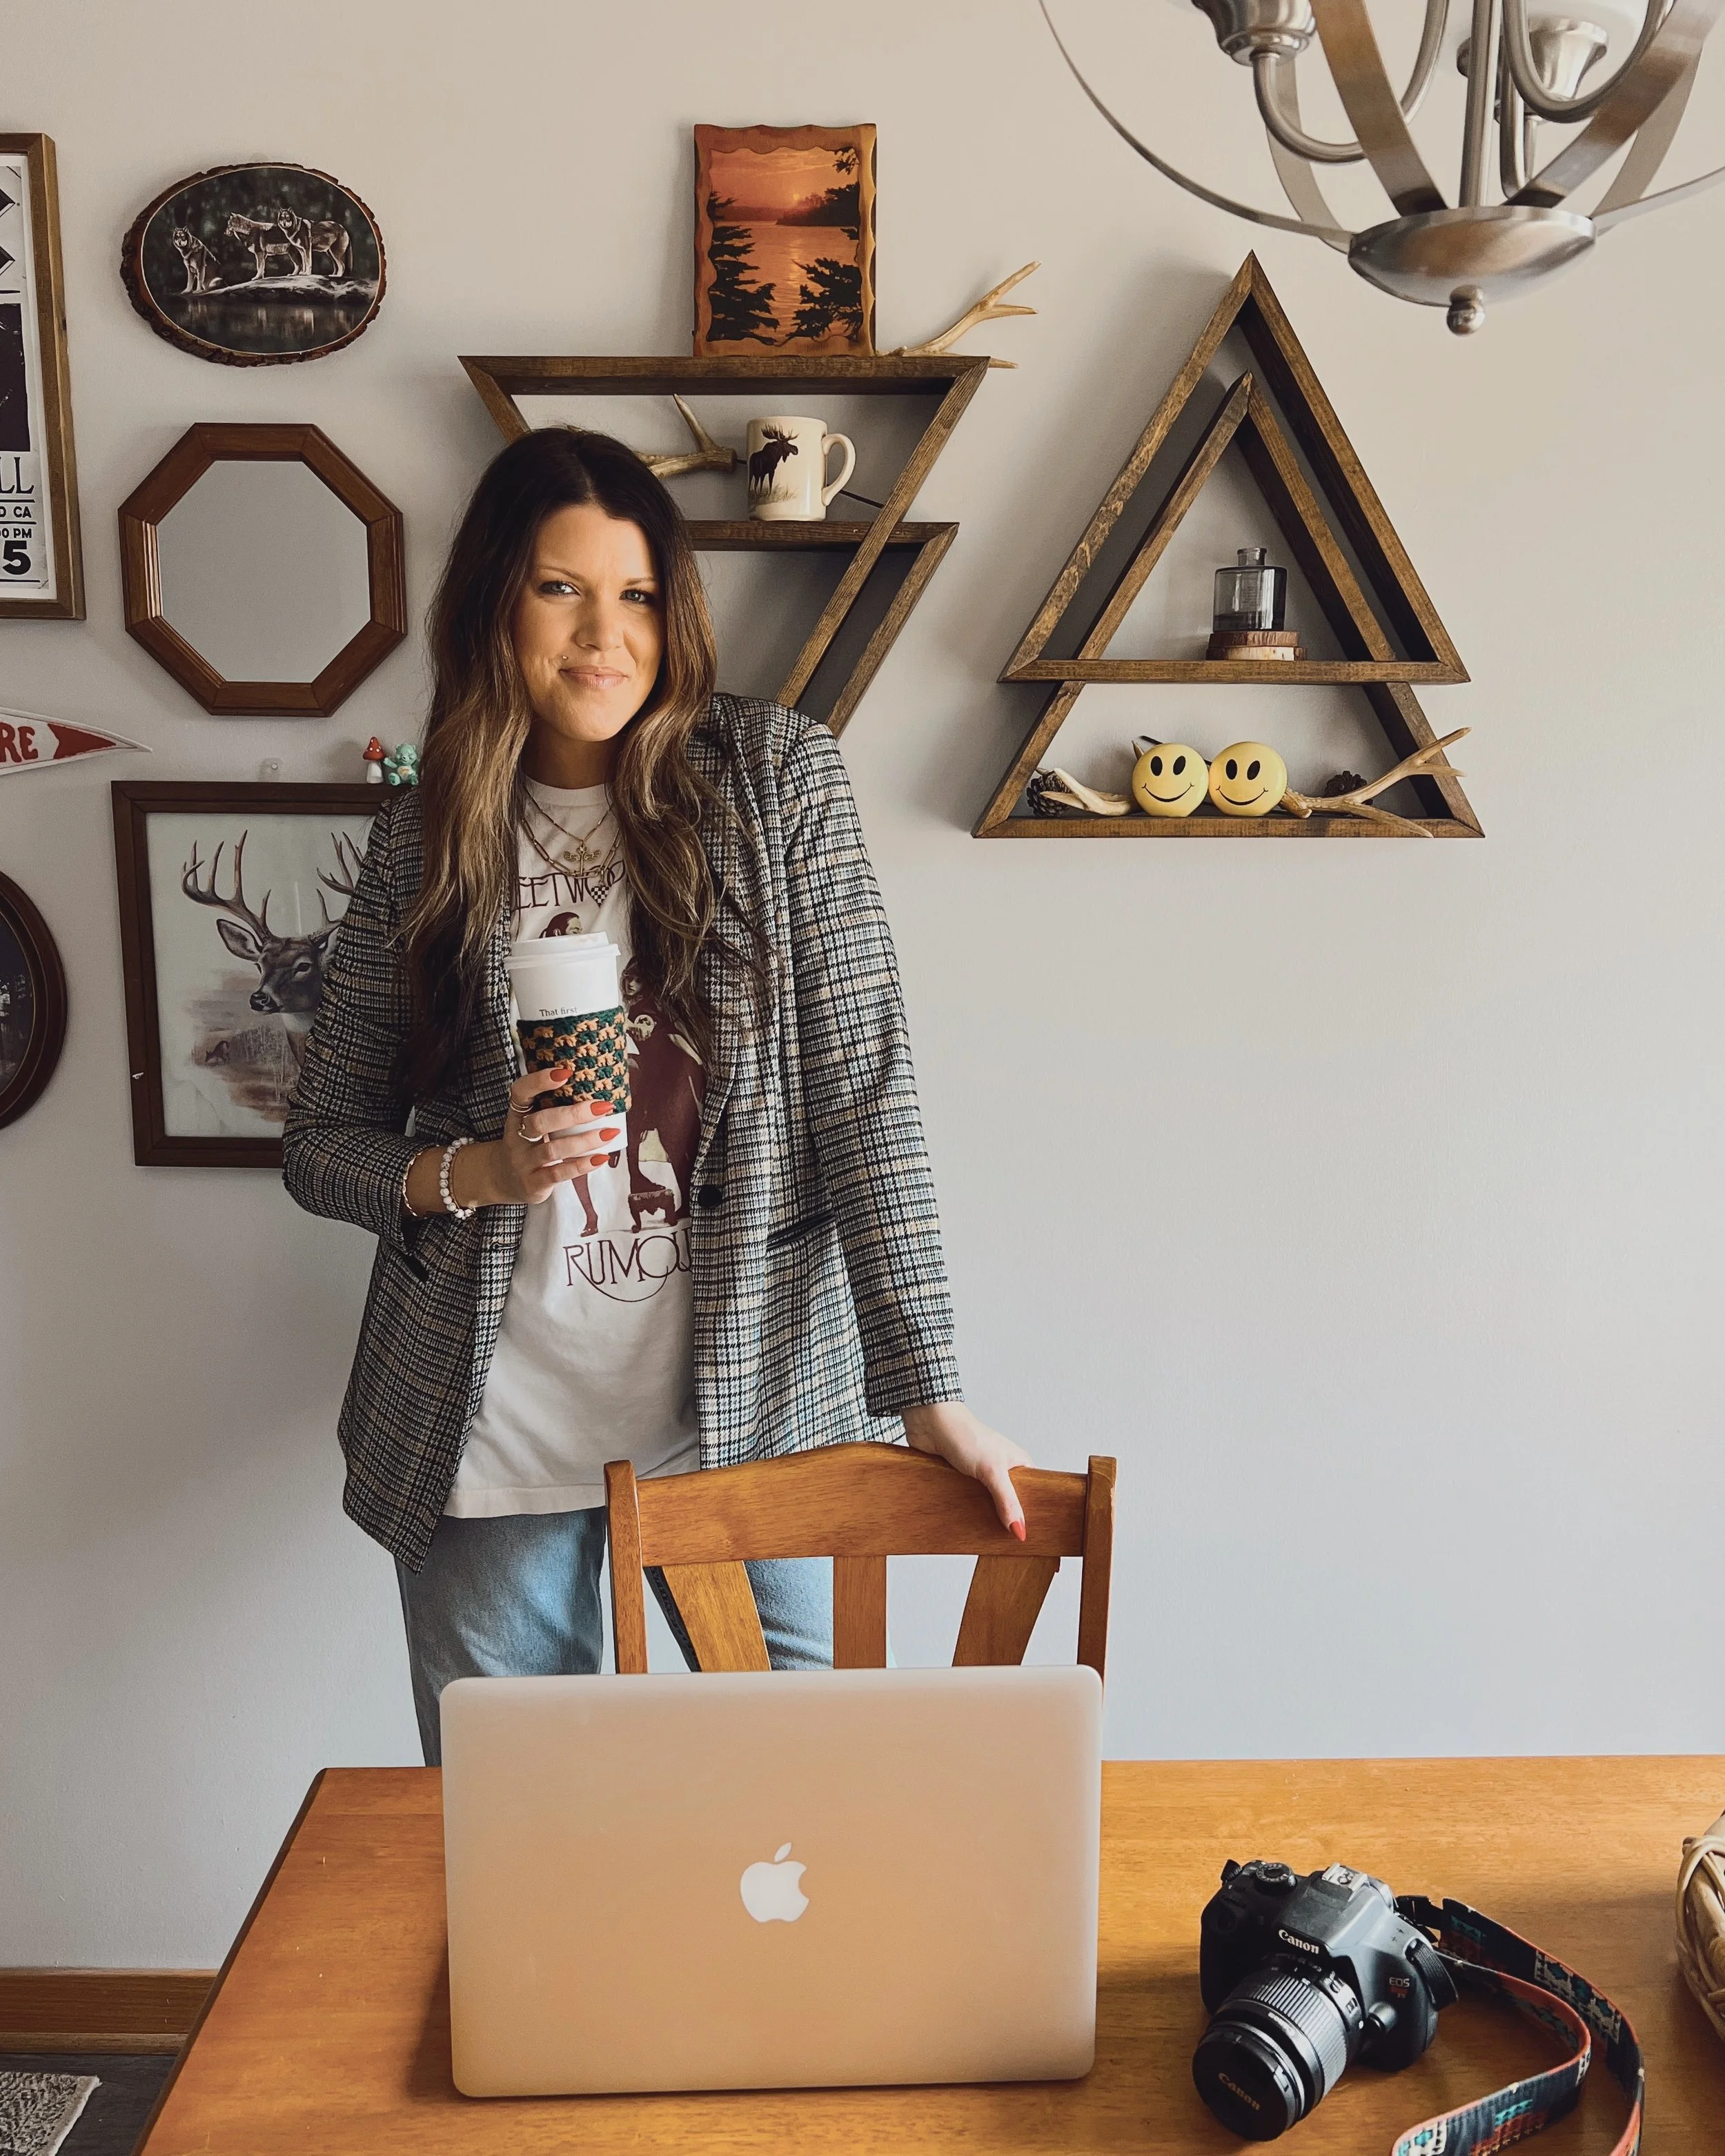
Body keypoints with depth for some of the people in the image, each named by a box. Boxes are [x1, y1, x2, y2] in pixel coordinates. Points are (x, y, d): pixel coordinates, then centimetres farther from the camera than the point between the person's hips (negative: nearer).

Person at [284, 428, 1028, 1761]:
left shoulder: (779, 778, -4)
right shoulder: (427, 839, 2)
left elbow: (863, 1091, -8)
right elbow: (319, 1143, 7)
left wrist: (926, 1388, -13)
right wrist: (472, 1174, -14)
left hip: (752, 1400, -1)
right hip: (490, 1432, 2)